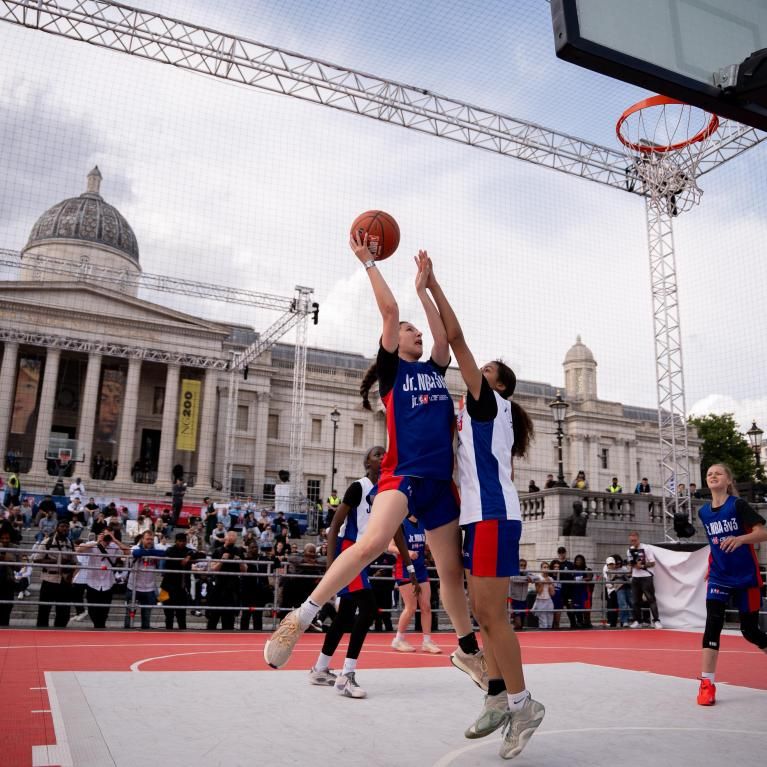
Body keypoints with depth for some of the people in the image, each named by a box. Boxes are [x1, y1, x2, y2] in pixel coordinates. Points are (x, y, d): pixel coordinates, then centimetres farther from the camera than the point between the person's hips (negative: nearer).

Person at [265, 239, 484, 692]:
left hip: (440, 480, 6)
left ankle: (468, 650, 32)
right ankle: (300, 618, -22)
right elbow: (390, 311, -3)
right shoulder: (393, 369, 5)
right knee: (372, 542, -31)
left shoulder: (435, 370, 21)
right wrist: (368, 261, 2)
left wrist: (423, 289, 19)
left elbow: (446, 333, 11)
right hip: (403, 473, -6)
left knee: (452, 570, 13)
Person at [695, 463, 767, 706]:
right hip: (719, 577, 3)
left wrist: (740, 539, -33)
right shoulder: (703, 512, 4)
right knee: (713, 623, -13)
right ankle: (707, 683, -10)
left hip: (746, 577, -3)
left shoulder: (738, 505, -11)